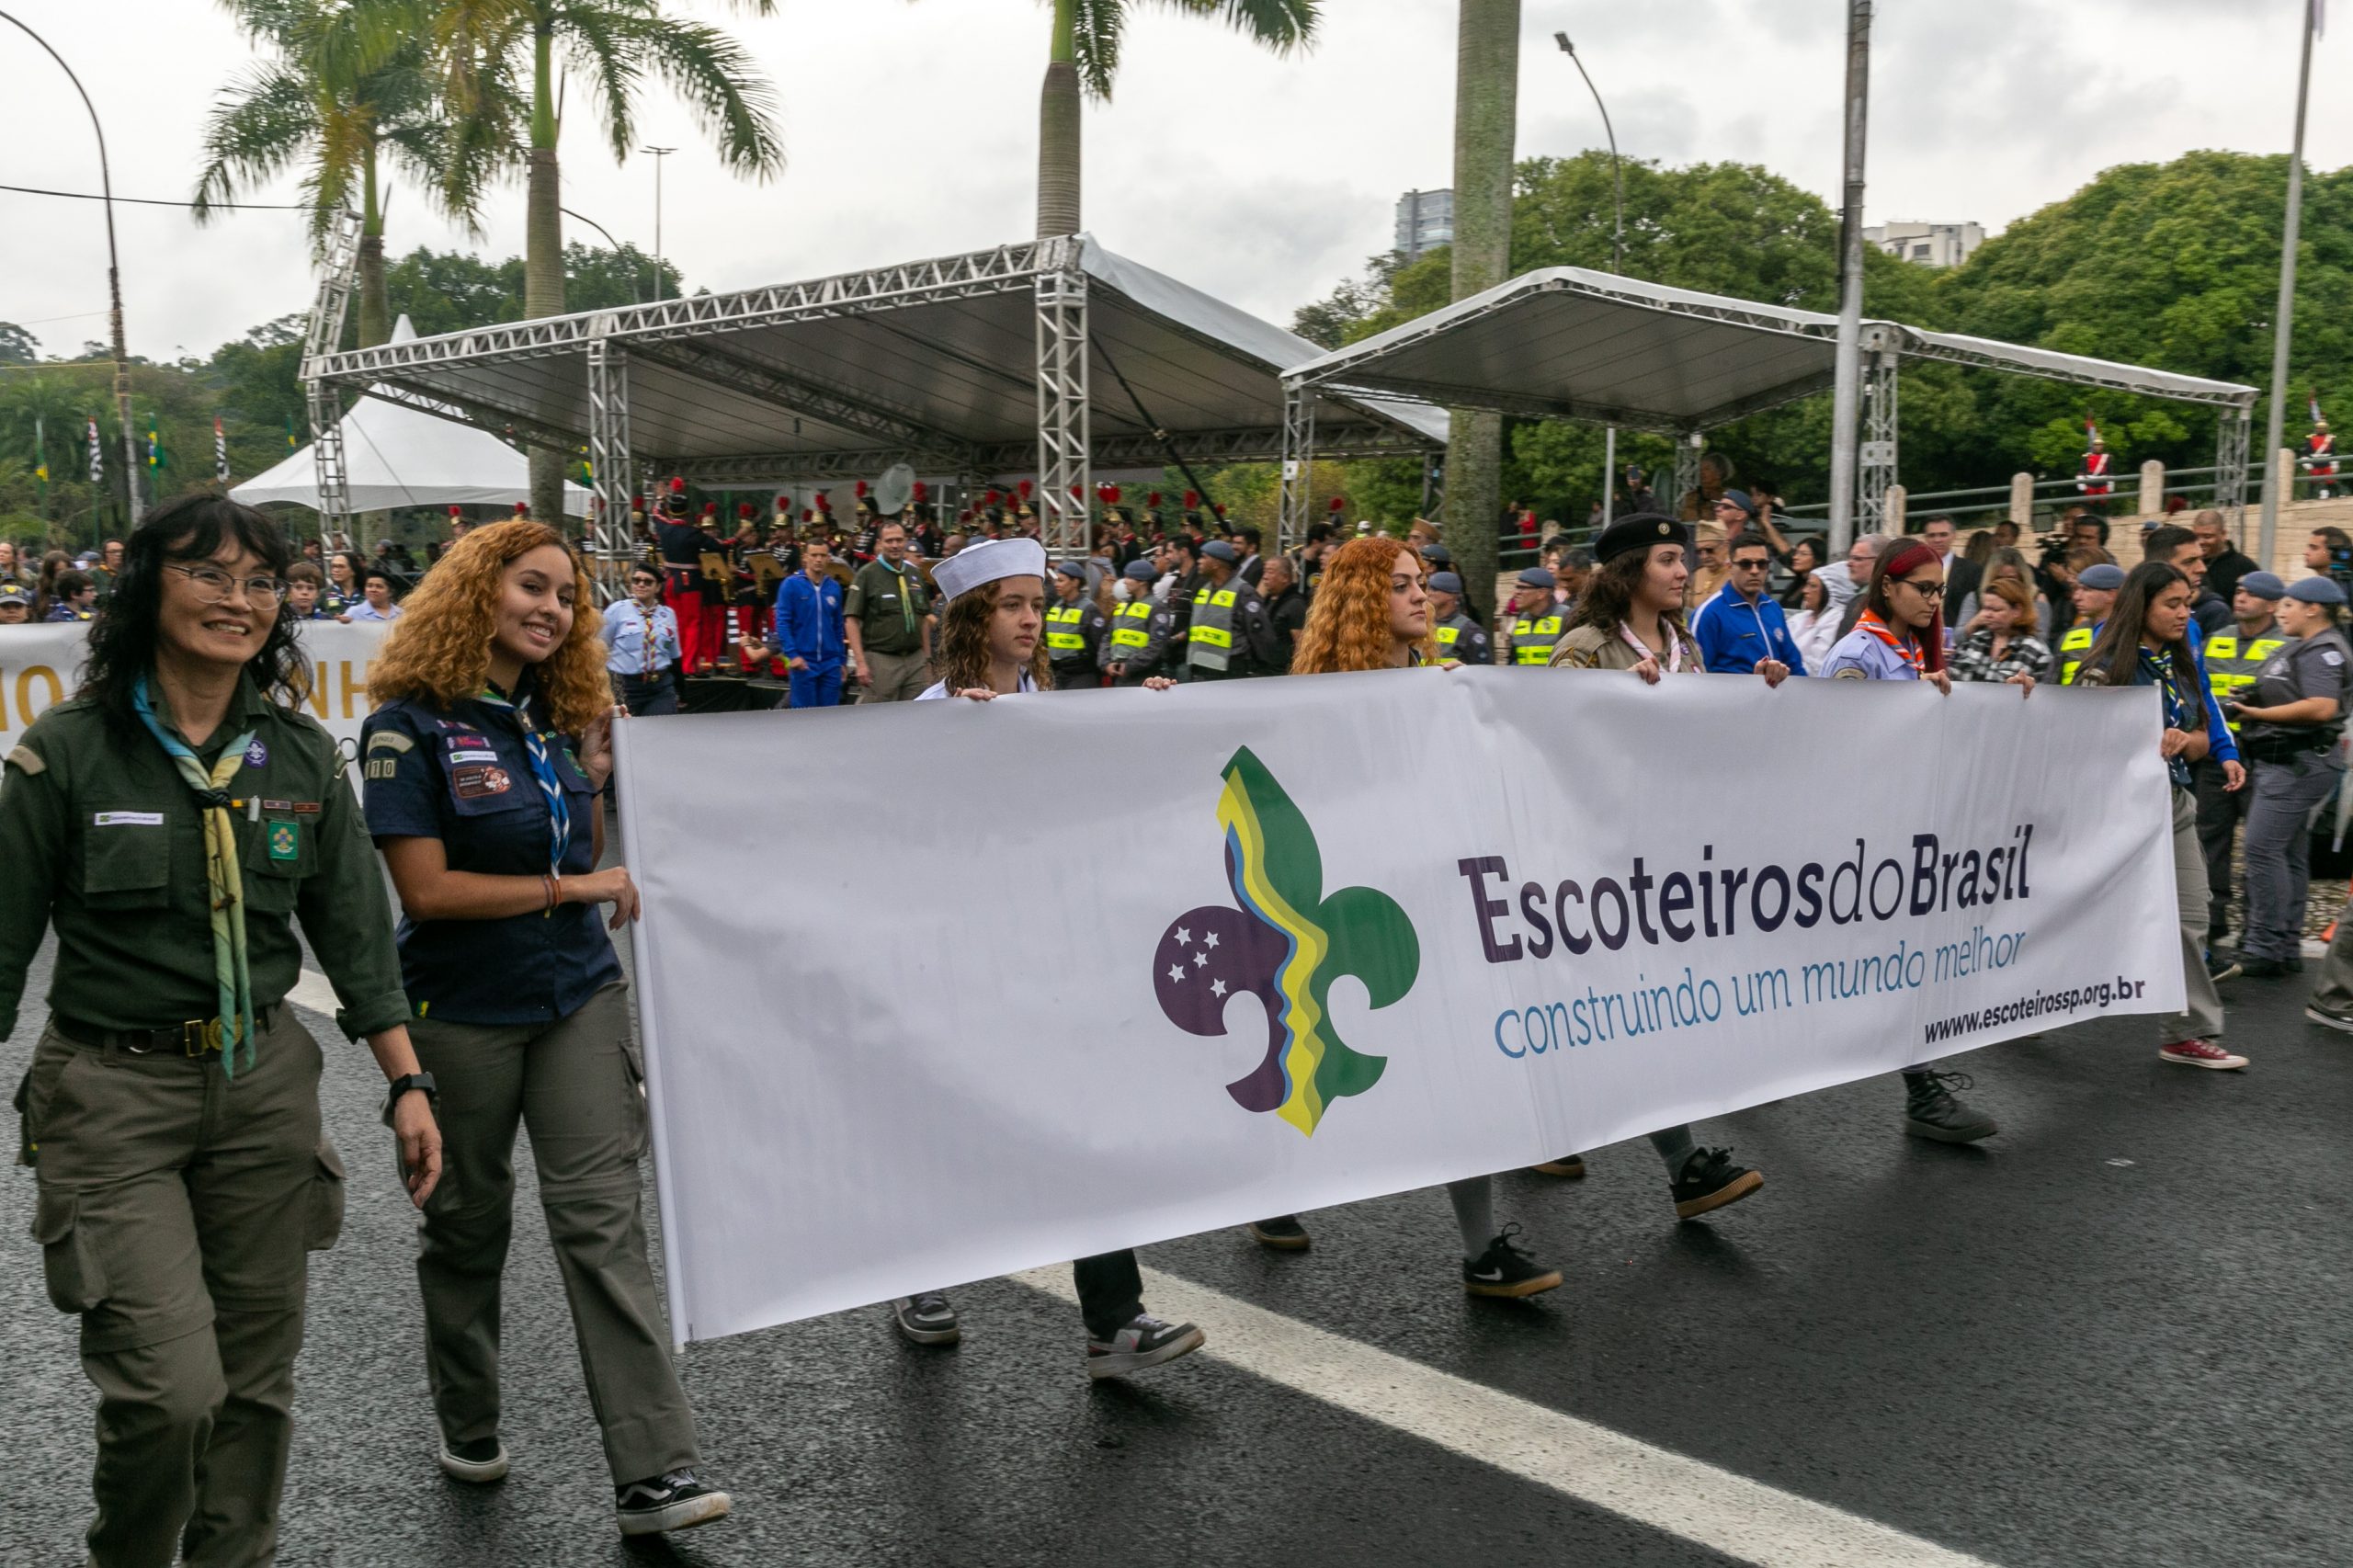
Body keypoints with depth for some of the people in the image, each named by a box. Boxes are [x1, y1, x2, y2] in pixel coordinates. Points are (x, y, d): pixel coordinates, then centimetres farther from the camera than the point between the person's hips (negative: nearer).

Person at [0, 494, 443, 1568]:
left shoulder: (303, 755, 2)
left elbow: (355, 934, 7)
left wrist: (408, 1086, 4)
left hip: (265, 1084, 4)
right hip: (114, 1095, -3)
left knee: (257, 1375, 12)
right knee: (171, 1388, -9)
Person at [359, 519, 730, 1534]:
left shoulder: (558, 715, 6)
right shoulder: (413, 725, -11)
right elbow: (426, 888, -17)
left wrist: (596, 780, -3)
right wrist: (574, 887, -14)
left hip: (578, 995, 4)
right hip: (462, 1012, -4)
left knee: (602, 1218, -3)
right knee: (467, 1222, 14)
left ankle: (653, 1475, -4)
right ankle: (468, 1428, 37)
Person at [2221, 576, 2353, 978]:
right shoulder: (2302, 648, 20)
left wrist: (2258, 714, -20)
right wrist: (2251, 703, 8)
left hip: (2298, 763, -11)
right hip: (2286, 761, 11)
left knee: (2263, 847, -13)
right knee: (2289, 854, 12)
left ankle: (2264, 948, -12)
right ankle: (2286, 947, 16)